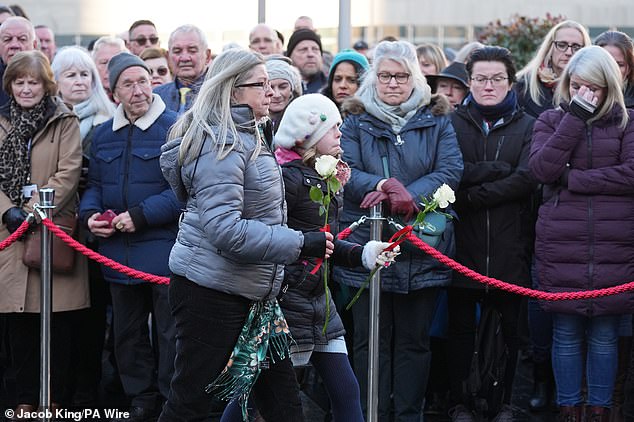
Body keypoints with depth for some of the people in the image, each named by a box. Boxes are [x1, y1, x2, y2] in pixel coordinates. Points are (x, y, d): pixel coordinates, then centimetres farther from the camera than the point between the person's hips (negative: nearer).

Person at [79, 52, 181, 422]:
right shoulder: (103, 135, 11)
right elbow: (94, 185, 19)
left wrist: (141, 215, -20)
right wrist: (90, 214, -2)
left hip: (164, 251, -6)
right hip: (119, 250, 6)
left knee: (169, 333, 0)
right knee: (128, 333, 14)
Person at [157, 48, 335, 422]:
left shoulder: (250, 135, 14)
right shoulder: (221, 144, -18)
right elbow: (225, 229, -27)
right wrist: (300, 244, -24)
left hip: (251, 293, 10)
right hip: (212, 290, -10)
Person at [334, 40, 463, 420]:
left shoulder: (436, 121, 7)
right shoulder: (356, 122, 6)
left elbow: (451, 170, -5)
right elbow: (346, 173, -7)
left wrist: (410, 196, -20)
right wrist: (383, 185, -26)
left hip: (422, 249, 1)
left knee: (414, 340, 7)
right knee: (372, 341, 3)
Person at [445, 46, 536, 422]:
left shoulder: (527, 126, 6)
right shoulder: (453, 124, 7)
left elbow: (527, 179, -9)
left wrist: (472, 196, -13)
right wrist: (502, 169, -14)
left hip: (510, 247, 0)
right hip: (464, 246, 0)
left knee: (507, 330, 6)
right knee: (462, 327, 6)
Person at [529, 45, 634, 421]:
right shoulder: (551, 120, 9)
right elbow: (543, 168, -9)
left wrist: (571, 179, -10)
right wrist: (576, 116, -11)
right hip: (561, 246, 1)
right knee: (567, 333, 6)